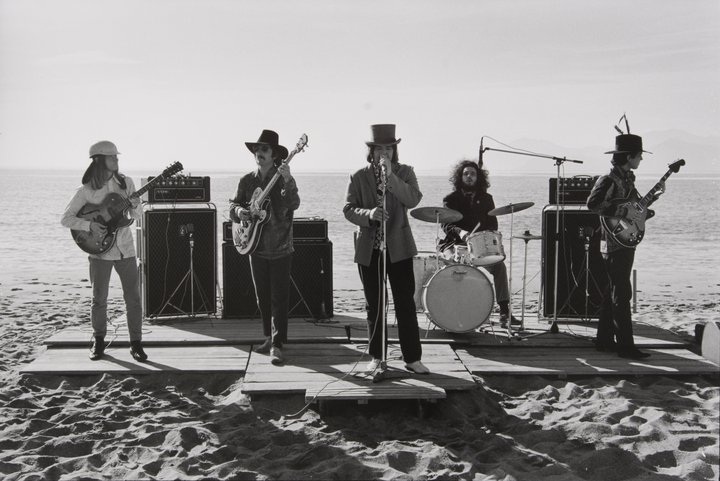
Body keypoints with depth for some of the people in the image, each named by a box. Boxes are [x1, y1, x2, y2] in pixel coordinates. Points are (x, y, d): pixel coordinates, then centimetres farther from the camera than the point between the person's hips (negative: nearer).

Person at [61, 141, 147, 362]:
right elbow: (65, 218, -4)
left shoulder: (125, 182, 2)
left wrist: (135, 206, -14)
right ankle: (99, 341, 24)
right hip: (100, 250, -2)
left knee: (133, 297, -1)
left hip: (125, 248, 2)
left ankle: (136, 343, 7)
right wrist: (89, 225, -18)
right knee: (99, 299, 6)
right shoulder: (86, 190, -6)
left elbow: (138, 216, 8)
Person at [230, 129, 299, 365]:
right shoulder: (247, 181, 6)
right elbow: (233, 206, 12)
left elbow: (293, 204, -24)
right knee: (263, 297, 13)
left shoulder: (284, 179, -6)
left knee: (279, 299, -5)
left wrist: (287, 182, -40)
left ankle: (277, 346, -3)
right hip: (257, 248, 5)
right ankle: (269, 337, 27)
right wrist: (239, 211, -11)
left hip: (280, 249, -4)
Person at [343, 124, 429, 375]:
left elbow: (413, 199, -13)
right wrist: (368, 214, -21)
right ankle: (376, 357, 19)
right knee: (374, 306, 9)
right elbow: (348, 209, -2)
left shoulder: (405, 172, 3)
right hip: (368, 250, 1)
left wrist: (390, 177, -21)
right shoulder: (359, 177, 3)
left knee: (406, 304, -2)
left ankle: (412, 358, 4)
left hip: (398, 248, -1)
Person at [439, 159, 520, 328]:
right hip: (455, 244, -2)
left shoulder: (485, 199, 16)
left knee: (499, 265, -23)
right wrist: (460, 232, -27)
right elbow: (446, 224, -5)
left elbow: (493, 224, 12)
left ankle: (504, 311, -22)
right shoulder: (451, 199, 7)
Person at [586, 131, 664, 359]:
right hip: (616, 244, -10)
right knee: (621, 293, -8)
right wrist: (623, 212, -26)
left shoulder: (627, 179, 14)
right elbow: (593, 203, -28)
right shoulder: (609, 180, -15)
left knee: (613, 291, 14)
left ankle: (605, 340, 21)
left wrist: (654, 195, 16)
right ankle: (625, 346, -4)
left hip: (626, 242, 10)